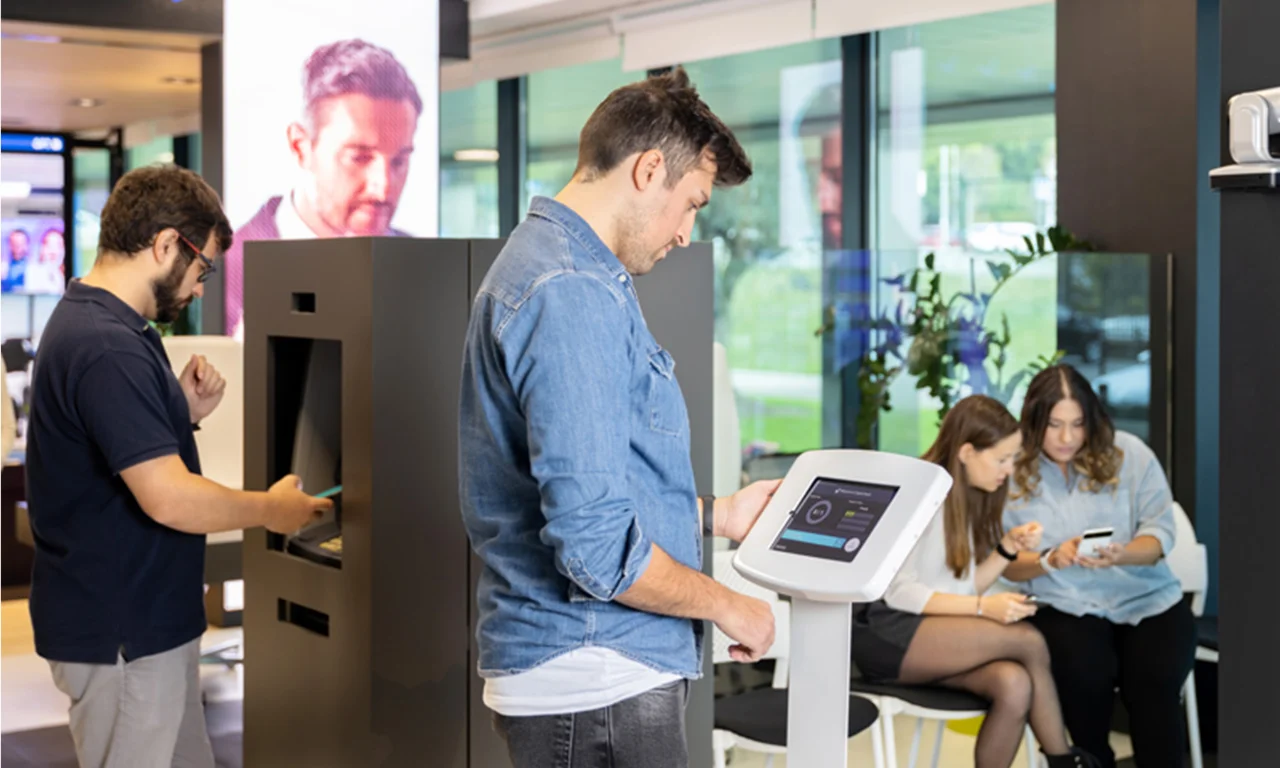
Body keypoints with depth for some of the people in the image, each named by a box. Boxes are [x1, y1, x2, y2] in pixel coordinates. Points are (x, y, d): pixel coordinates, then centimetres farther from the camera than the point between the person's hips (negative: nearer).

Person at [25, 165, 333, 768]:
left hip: (150, 620, 10)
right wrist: (270, 508, -13)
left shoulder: (103, 325, 10)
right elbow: (169, 499, -28)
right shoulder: (105, 347, -24)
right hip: (121, 634, -10)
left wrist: (185, 411, 1)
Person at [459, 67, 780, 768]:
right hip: (595, 686, -10)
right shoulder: (573, 296, -19)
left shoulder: (543, 262, 15)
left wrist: (716, 515, 22)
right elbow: (596, 547, -24)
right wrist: (728, 606, -10)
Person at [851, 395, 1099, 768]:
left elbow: (963, 590, 9)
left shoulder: (969, 498, 11)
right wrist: (984, 608, -23)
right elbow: (898, 593, -17)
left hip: (937, 632, 7)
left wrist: (1008, 548, -5)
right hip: (888, 634, -7)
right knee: (1028, 640, -22)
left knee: (1014, 683, -25)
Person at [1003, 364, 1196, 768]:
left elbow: (1160, 532, -2)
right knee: (1085, 674, -29)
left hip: (1148, 598, 1)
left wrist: (1120, 556, -23)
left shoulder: (1128, 453, 0)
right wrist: (1051, 559, -20)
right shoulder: (1013, 471, -1)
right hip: (1066, 606, 0)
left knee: (1155, 679, -27)